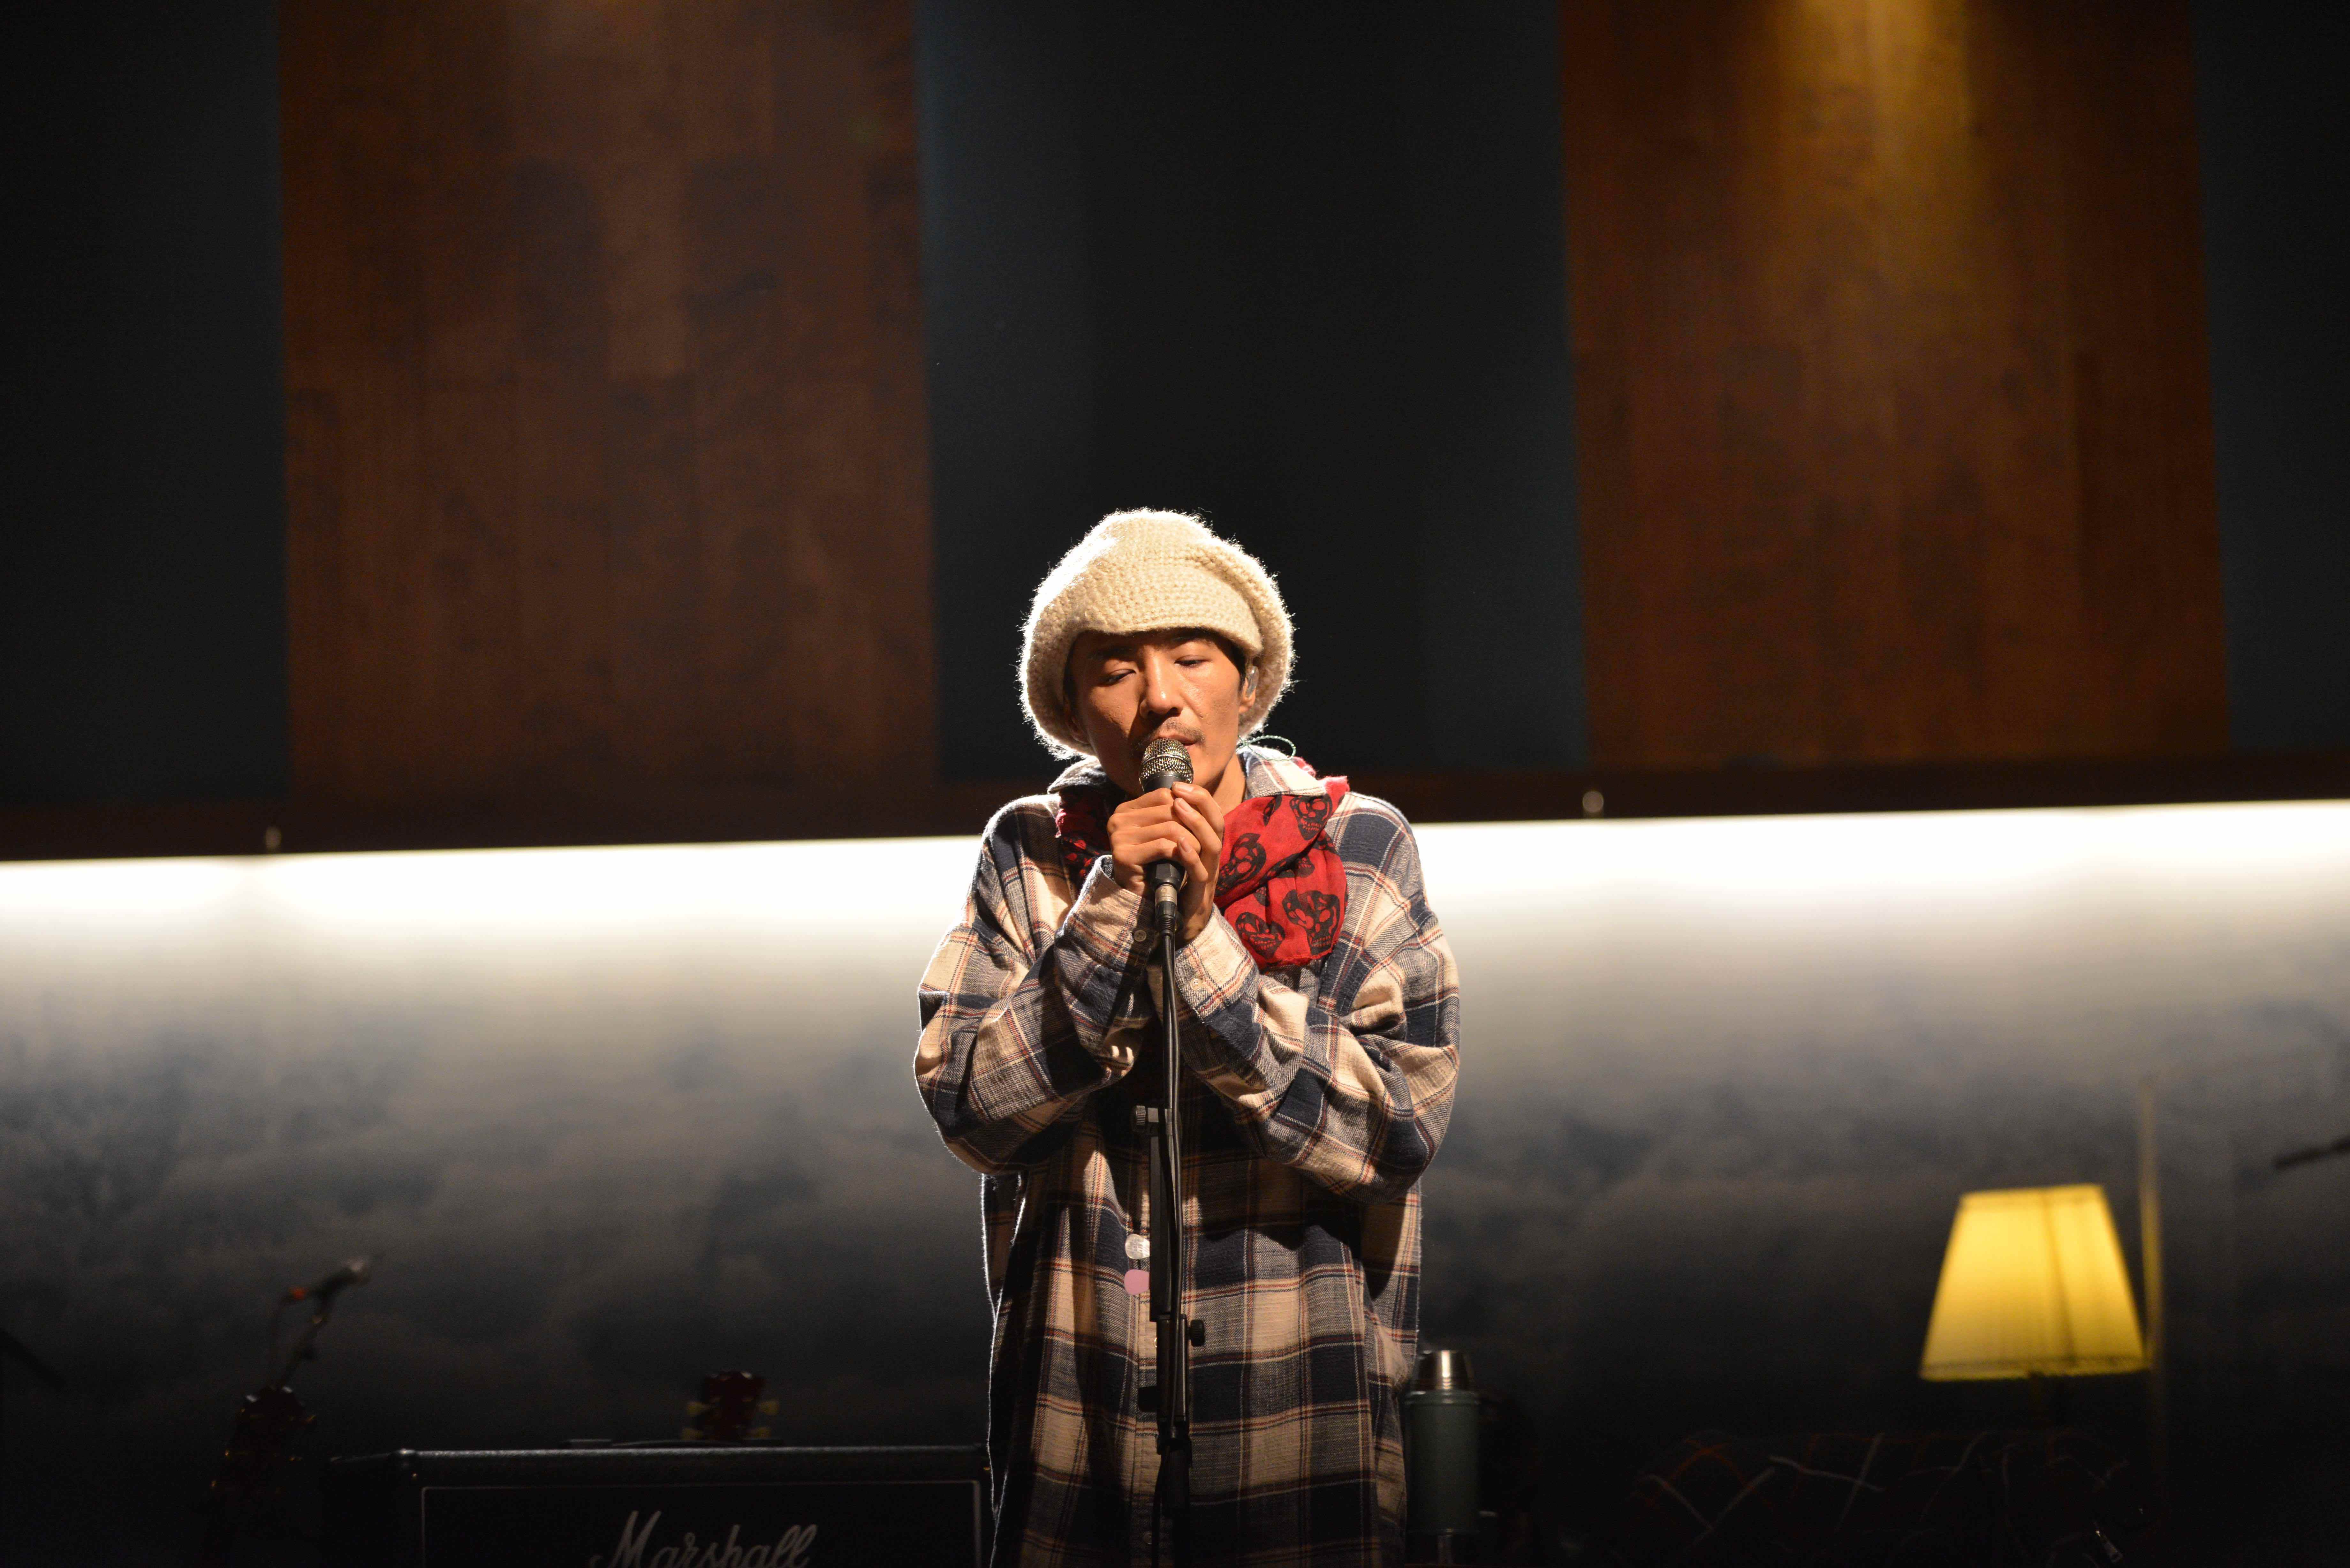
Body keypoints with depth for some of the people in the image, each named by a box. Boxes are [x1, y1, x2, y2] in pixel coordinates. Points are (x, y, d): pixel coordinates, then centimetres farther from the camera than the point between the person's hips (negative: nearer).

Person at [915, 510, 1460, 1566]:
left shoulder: (1359, 849, -2)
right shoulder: (1031, 857, 2)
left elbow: (1397, 1127, -10)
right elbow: (968, 1111, -8)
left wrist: (1202, 942, -17)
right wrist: (1112, 915, -16)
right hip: (1076, 1420, 1)